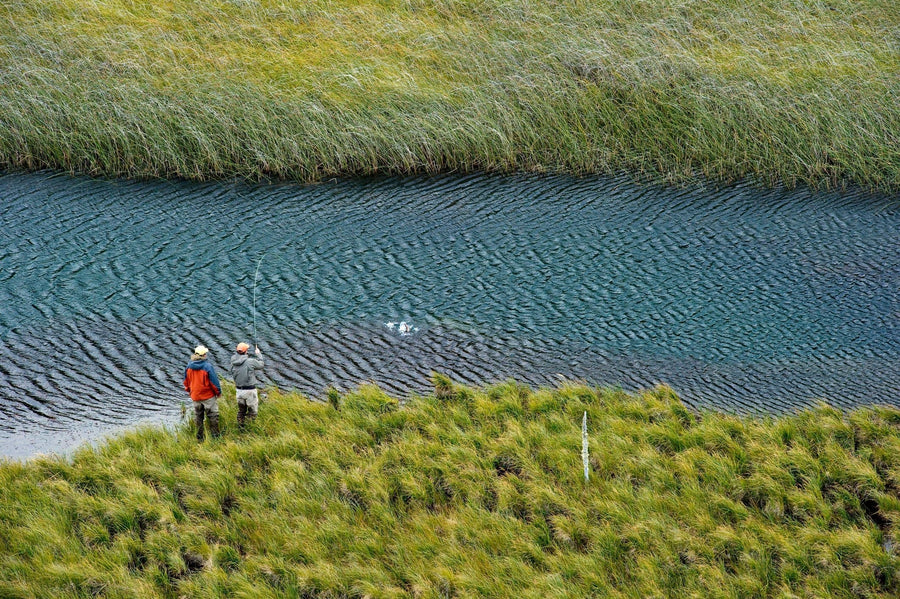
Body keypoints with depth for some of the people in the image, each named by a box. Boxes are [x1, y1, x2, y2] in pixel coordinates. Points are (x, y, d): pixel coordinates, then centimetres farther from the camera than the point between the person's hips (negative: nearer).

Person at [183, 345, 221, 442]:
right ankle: (214, 436, 7)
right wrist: (218, 392, 2)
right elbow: (214, 381, -13)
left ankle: (200, 438, 18)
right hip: (208, 397, -5)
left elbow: (186, 381, 11)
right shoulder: (207, 366, -18)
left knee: (198, 417, 14)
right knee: (213, 417, 6)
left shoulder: (189, 366, -2)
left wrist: (189, 390, 27)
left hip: (195, 396, 5)